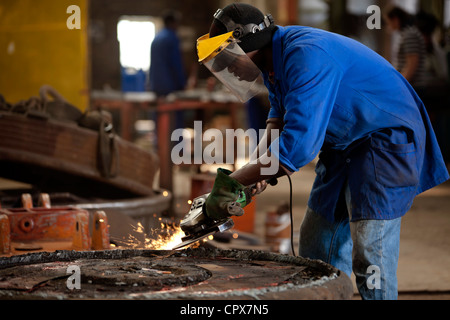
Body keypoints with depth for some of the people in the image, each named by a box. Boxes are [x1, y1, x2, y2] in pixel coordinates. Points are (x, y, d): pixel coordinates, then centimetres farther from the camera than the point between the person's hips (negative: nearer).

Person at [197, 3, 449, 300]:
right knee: (317, 247, 11)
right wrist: (255, 169, 2)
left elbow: (297, 146, -36)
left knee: (369, 259, -15)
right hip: (343, 146, 10)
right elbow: (280, 117, 20)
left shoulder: (307, 55, -30)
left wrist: (232, 182, -27)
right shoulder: (273, 59, 2)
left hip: (388, 139, -10)